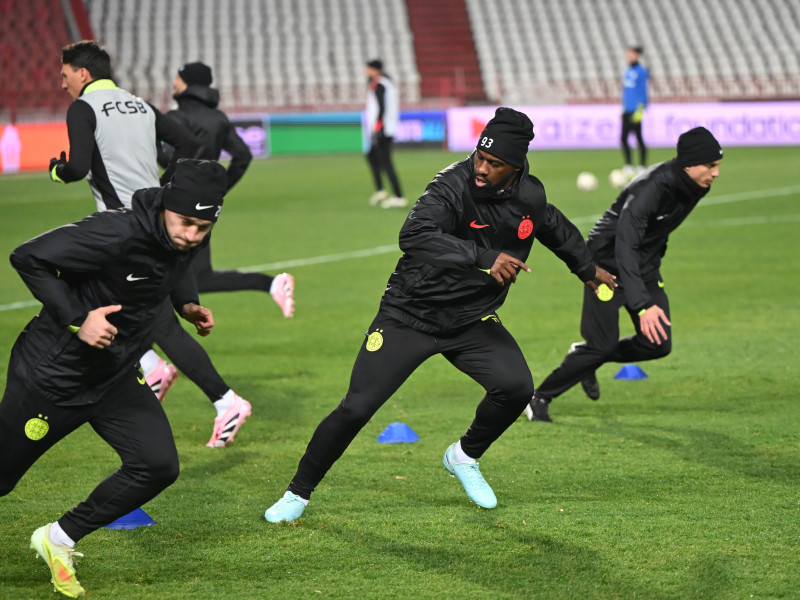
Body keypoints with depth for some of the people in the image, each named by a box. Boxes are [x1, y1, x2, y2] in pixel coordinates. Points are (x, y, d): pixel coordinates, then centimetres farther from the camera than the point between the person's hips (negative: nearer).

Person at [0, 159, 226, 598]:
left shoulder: (186, 240, -6)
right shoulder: (118, 233, -30)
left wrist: (186, 304, 2)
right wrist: (77, 319, -30)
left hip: (116, 377, 7)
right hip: (53, 375, -7)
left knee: (159, 464, -8)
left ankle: (61, 538, 9)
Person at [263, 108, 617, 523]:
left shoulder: (530, 197, -5)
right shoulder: (453, 188, -24)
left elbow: (557, 230, 19)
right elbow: (414, 237, -42)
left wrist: (588, 271, 35)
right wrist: (483, 257, -50)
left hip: (473, 319, 5)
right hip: (410, 314, -5)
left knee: (516, 388, -17)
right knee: (356, 409, -10)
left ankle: (464, 458, 13)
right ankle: (298, 494, 10)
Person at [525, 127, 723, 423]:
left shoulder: (694, 186, -8)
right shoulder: (649, 189, -34)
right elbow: (625, 248, -42)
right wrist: (642, 304, -51)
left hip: (646, 268, 8)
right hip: (609, 263, -8)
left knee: (658, 345, -1)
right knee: (602, 344, -9)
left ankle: (586, 358, 24)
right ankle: (540, 398, 10)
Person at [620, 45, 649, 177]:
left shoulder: (641, 72, -10)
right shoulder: (628, 71, 14)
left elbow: (643, 91, -12)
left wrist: (641, 109, -16)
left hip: (635, 110, -8)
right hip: (627, 110, 8)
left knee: (639, 138, -5)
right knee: (624, 138, 5)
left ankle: (642, 166, -1)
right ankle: (628, 165, 11)